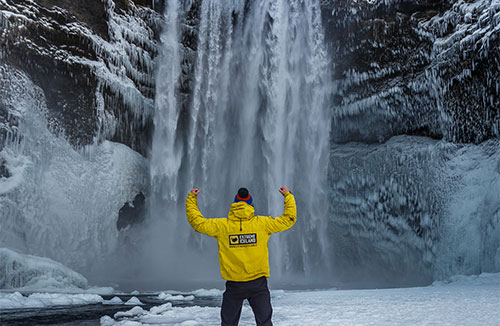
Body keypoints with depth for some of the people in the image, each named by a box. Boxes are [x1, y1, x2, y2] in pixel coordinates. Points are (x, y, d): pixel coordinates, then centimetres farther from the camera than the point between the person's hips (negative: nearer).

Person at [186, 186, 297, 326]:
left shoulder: (221, 226, -6)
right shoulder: (262, 223, -7)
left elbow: (196, 221, 3)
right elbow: (289, 219, 2)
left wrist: (191, 198, 15)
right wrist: (288, 195, 14)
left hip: (234, 285, 1)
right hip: (258, 283, 0)